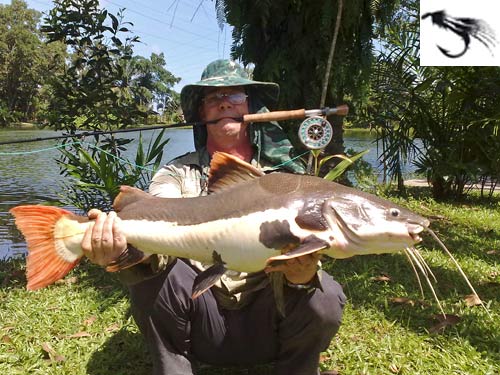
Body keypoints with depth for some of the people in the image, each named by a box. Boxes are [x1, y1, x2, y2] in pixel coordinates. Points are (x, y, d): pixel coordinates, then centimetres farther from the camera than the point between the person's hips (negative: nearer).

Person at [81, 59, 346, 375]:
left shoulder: (283, 175, -1)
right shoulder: (179, 174, -2)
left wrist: (303, 272, -36)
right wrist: (129, 250, -44)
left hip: (266, 320, 1)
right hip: (201, 321, 0)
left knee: (324, 297, -26)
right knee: (152, 275, -27)